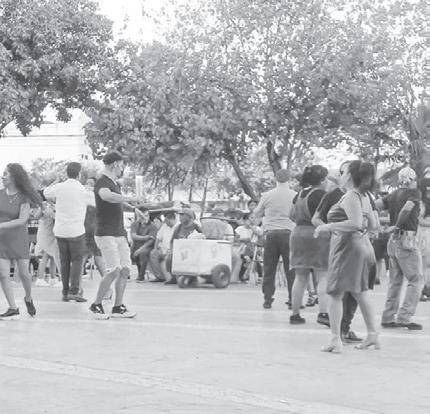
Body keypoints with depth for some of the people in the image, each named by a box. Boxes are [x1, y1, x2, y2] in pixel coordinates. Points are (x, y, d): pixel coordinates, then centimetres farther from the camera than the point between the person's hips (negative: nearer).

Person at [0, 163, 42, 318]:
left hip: (19, 239, -2)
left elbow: (22, 220, -20)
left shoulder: (24, 198, -9)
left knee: (24, 273, -2)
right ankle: (13, 309, -2)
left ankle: (28, 298, 28)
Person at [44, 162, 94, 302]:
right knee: (77, 260, 3)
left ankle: (65, 293, 10)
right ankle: (74, 291, -9)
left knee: (64, 261, 10)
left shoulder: (59, 187, -2)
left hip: (60, 231, 3)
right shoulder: (84, 191, -9)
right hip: (76, 231, -3)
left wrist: (54, 183, 37)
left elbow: (46, 193, 20)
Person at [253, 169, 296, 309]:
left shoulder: (267, 196, 2)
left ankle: (267, 299, 7)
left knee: (269, 268, 7)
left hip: (270, 233, 1)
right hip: (288, 233, -1)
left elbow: (256, 214, 14)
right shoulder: (294, 195, -2)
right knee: (291, 269, 4)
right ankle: (293, 300, 5)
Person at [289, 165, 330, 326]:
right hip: (318, 236, -7)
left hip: (298, 234, 7)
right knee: (323, 277, -7)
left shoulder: (299, 195, 12)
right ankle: (323, 313, -18)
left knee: (300, 278, 11)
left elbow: (292, 216, 20)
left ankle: (295, 314, 14)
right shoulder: (321, 195, -10)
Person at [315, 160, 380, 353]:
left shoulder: (350, 196, -14)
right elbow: (374, 224, 17)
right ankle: (372, 334, 23)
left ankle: (336, 340, -9)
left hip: (347, 246, -9)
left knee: (335, 293, -6)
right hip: (362, 245, 9)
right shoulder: (364, 196, 14)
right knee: (360, 292, 19)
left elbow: (356, 223, -25)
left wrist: (329, 226, -19)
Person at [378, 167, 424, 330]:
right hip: (407, 239, -7)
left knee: (395, 280, 13)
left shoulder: (393, 195, 12)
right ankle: (404, 317, -9)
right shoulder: (414, 193, -5)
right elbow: (407, 207, -23)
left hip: (393, 241, 7)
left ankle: (388, 318, 13)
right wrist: (398, 225, -12)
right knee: (416, 280, -2)